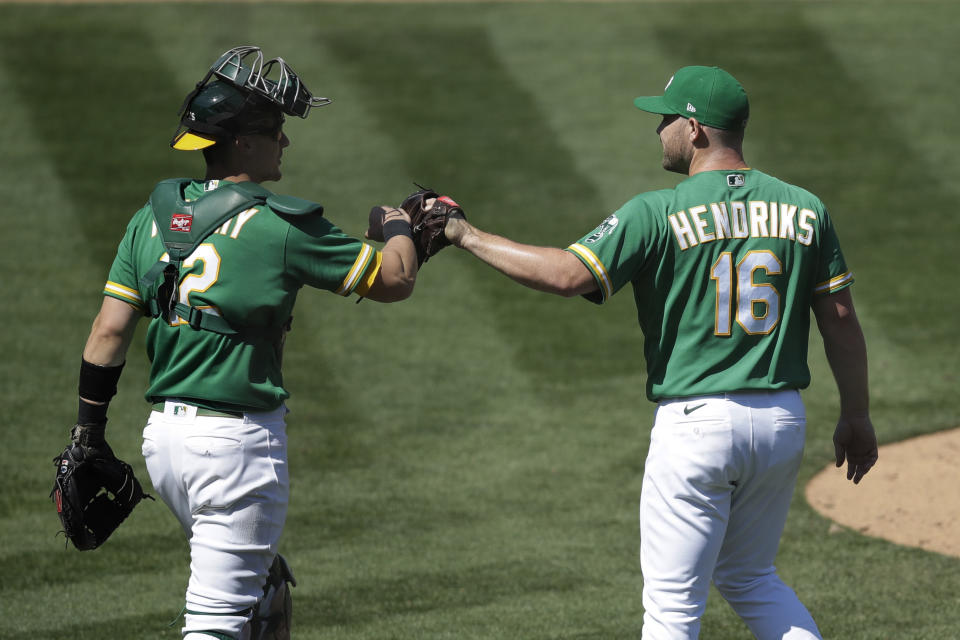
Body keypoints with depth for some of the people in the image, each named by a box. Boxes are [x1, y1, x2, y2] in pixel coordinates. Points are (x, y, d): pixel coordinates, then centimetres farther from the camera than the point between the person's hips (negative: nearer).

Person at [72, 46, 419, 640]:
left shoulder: (154, 216, 5)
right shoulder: (283, 226, -13)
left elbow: (109, 330, 4)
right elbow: (395, 281, -5)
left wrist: (89, 433, 11)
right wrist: (398, 228, 16)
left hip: (164, 436, 8)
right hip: (238, 441, -8)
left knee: (263, 585, 24)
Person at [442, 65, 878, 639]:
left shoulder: (659, 214, -11)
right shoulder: (805, 210, 3)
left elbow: (567, 275, -20)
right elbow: (841, 317, 4)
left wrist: (468, 236, -10)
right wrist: (856, 416, 14)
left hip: (696, 424, -5)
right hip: (784, 420, 5)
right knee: (749, 578, 24)